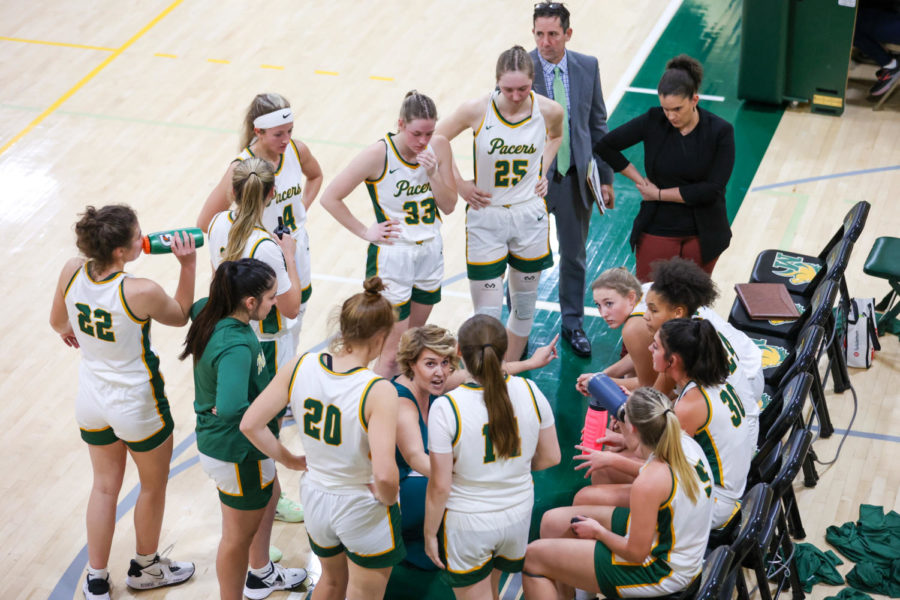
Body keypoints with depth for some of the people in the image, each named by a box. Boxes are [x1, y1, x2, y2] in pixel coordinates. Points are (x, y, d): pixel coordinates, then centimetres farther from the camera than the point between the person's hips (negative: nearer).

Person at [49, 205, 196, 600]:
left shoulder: (71, 273, -16)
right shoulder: (141, 293, -31)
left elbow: (57, 322, 5)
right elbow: (180, 316, -8)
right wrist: (188, 265, -10)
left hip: (91, 400, 5)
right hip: (137, 406, -5)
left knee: (105, 486, 23)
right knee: (153, 486, 22)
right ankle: (145, 567, 42)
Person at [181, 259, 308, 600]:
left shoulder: (208, 313, -7)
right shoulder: (236, 347, -35)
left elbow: (183, 306, 20)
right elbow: (230, 410, -47)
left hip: (215, 441, 10)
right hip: (237, 454, -10)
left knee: (270, 494, 35)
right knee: (239, 537, 13)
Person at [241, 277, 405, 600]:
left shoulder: (299, 368, -14)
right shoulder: (378, 391, -29)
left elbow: (250, 425, -8)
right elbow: (384, 473, -36)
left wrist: (290, 460, 6)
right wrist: (387, 497, -14)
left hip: (315, 498, 5)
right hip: (363, 512, -5)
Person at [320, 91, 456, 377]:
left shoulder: (439, 147, -5)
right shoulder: (379, 154, -19)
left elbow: (448, 206, -1)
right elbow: (330, 198, -14)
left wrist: (433, 173, -17)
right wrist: (365, 232, -12)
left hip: (431, 254, 5)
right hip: (392, 257, -5)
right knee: (391, 354, -4)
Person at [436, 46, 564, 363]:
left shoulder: (549, 111, -9)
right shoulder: (476, 110, -17)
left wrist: (543, 171, 4)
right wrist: (459, 184, -3)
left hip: (530, 217, 3)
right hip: (486, 219, -3)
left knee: (524, 306, 15)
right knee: (486, 315, -4)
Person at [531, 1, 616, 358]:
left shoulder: (588, 68, -3)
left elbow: (598, 125, 5)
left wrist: (606, 177, 4)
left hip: (576, 178, 3)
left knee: (574, 256, 17)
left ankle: (573, 324, 35)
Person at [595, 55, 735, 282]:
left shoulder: (720, 131, -11)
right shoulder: (653, 121, -8)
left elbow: (712, 189, -16)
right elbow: (604, 146, 0)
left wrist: (659, 194, -11)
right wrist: (640, 180, -2)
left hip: (701, 236, 0)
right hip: (657, 232, 1)